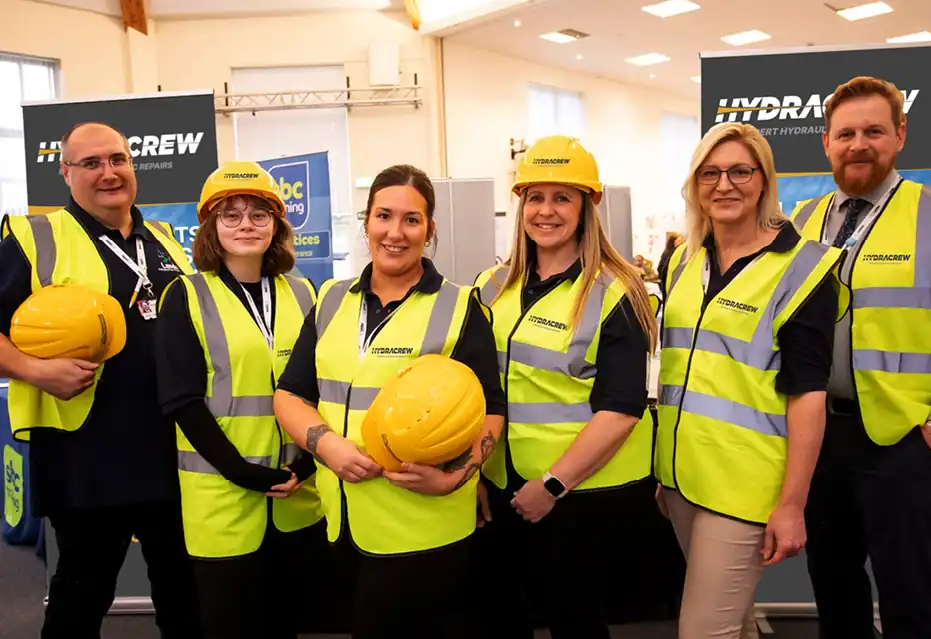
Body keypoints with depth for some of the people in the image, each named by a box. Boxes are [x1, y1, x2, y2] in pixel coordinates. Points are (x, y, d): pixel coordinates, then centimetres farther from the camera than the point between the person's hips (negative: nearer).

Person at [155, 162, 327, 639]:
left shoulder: (301, 295, 8)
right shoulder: (187, 297, -3)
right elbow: (181, 400, -9)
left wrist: (307, 464, -7)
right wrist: (245, 473, -16)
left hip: (300, 495, 4)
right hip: (223, 496, -3)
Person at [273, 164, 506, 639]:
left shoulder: (459, 307, -4)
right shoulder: (332, 301, 8)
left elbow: (490, 410, -5)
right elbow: (289, 394, 8)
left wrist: (454, 476, -22)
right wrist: (325, 443, -11)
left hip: (424, 529, -4)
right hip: (341, 522, 5)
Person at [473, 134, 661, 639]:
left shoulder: (613, 294, -11)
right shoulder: (493, 286, 4)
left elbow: (620, 409, -16)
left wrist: (552, 484, -18)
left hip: (583, 488, -5)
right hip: (502, 486, 5)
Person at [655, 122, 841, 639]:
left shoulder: (801, 266, -9)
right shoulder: (683, 260, 8)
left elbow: (807, 392, -12)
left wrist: (791, 503, -15)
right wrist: (664, 464, 15)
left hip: (743, 483, -6)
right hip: (681, 472, 6)